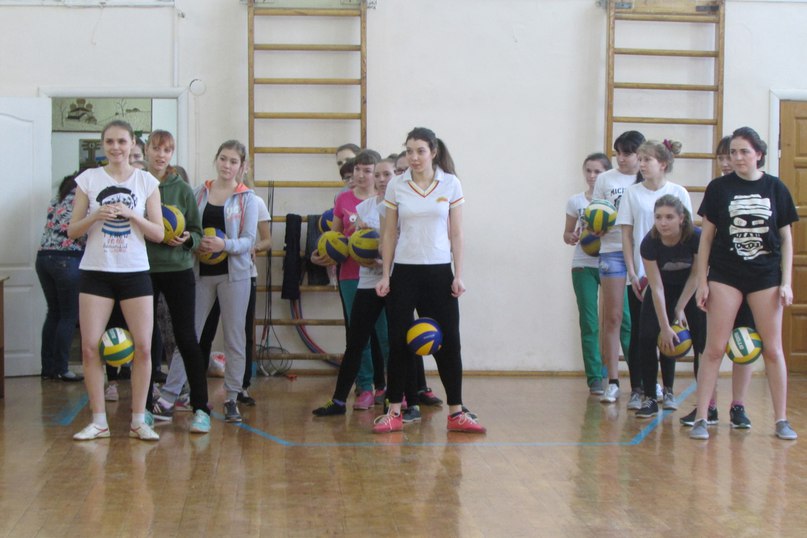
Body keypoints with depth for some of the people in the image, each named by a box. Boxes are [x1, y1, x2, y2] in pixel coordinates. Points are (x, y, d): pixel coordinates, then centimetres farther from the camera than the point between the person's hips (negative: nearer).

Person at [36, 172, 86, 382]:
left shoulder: (58, 198, 20)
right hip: (68, 259, -7)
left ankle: (48, 368, 15)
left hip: (43, 256, 7)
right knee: (69, 316, 0)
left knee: (54, 313, 13)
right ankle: (60, 369, 2)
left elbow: (53, 226, 15)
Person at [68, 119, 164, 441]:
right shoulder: (89, 179, 4)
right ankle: (99, 422, 9)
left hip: (135, 273, 0)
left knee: (143, 347, -3)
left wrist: (132, 215, -14)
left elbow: (158, 233, 1)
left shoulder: (147, 182, 4)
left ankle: (138, 421, 9)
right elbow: (72, 231, 4)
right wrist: (95, 216, -14)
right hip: (96, 272, 0)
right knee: (90, 347, -3)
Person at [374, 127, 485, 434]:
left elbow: (456, 234, 2)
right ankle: (394, 412, 10)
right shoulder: (396, 186, 2)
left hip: (439, 272, 0)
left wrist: (458, 275, -4)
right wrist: (385, 275, 1)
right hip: (404, 271, 0)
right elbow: (389, 234, 5)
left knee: (448, 342, 2)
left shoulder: (451, 185, 1)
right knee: (398, 342, 1)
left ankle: (456, 413, 10)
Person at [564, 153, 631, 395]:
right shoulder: (575, 202, 9)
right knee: (589, 324, 1)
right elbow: (567, 234, 14)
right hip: (583, 266, 2)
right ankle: (595, 379, 7)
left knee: (624, 319, -8)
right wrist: (573, 237, -9)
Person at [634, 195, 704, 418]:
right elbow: (657, 288, -25)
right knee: (647, 337, -13)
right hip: (663, 290, 0)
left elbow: (695, 275, -14)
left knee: (703, 339, -10)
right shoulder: (649, 243, -28)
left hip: (690, 289, 0)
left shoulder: (697, 238, -29)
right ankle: (649, 399, -4)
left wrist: (680, 309, -14)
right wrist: (665, 327, -26)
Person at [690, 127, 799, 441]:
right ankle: (701, 418, 2)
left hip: (766, 276, 1)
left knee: (773, 349, 5)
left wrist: (786, 282, 0)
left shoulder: (775, 188, 2)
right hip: (725, 275, -1)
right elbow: (707, 236, 4)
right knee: (714, 348, -3)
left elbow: (786, 238, 6)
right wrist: (702, 281, -1)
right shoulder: (719, 188, 0)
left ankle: (781, 420, 15)